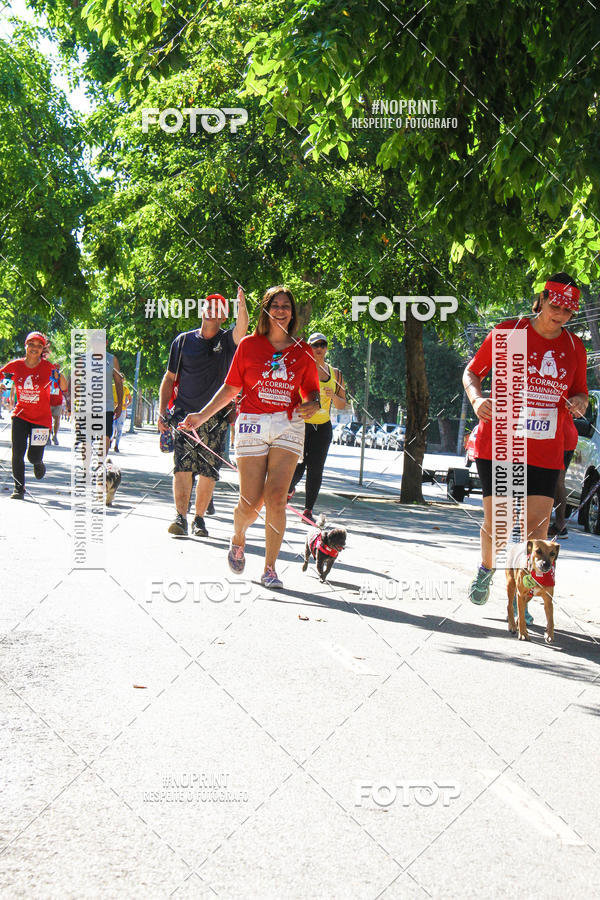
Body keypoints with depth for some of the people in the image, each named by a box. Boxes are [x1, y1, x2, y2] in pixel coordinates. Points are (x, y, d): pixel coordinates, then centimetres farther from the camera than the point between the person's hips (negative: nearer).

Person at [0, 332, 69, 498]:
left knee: (34, 457, -1)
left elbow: (64, 388, -8)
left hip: (41, 418, -1)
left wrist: (59, 377, -29)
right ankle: (19, 488, 6)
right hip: (21, 415, 1)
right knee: (17, 452, -10)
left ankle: (38, 463, 38)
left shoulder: (48, 367, -9)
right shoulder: (15, 366, -3)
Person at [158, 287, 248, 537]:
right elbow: (169, 378, 13)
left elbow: (241, 329, -17)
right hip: (184, 413, 0)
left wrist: (242, 307, -37)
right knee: (183, 465, -13)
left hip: (215, 417, 0)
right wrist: (162, 411, 5)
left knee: (209, 472, 0)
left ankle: (199, 518, 10)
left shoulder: (227, 341, 7)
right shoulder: (184, 341, 9)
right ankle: (180, 516, -17)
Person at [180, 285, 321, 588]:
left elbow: (312, 390, 17)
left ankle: (269, 568, -2)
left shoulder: (303, 351, 9)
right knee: (250, 502, -6)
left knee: (276, 498, -12)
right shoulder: (249, 345, 6)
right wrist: (202, 416, 6)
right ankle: (238, 540, 29)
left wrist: (312, 405, -6)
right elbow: (230, 388, 11)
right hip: (252, 424, -1)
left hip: (289, 426, 1)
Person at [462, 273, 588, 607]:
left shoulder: (574, 347, 8)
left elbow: (580, 391, 20)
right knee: (496, 520, -2)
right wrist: (477, 399, -13)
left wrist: (579, 402, -4)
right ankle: (487, 570, 30)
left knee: (537, 526, -6)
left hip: (546, 451, 2)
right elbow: (471, 372, 7)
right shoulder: (508, 332, -1)